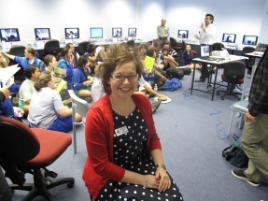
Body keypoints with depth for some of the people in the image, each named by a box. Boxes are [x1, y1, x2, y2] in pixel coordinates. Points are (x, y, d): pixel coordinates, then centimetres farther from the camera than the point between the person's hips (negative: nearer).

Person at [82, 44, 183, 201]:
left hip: (143, 166, 5)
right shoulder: (97, 115, -22)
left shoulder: (143, 102, -5)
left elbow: (153, 138, 7)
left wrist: (161, 167, -8)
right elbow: (101, 165, -17)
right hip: (109, 179, -4)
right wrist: (141, 180, -17)